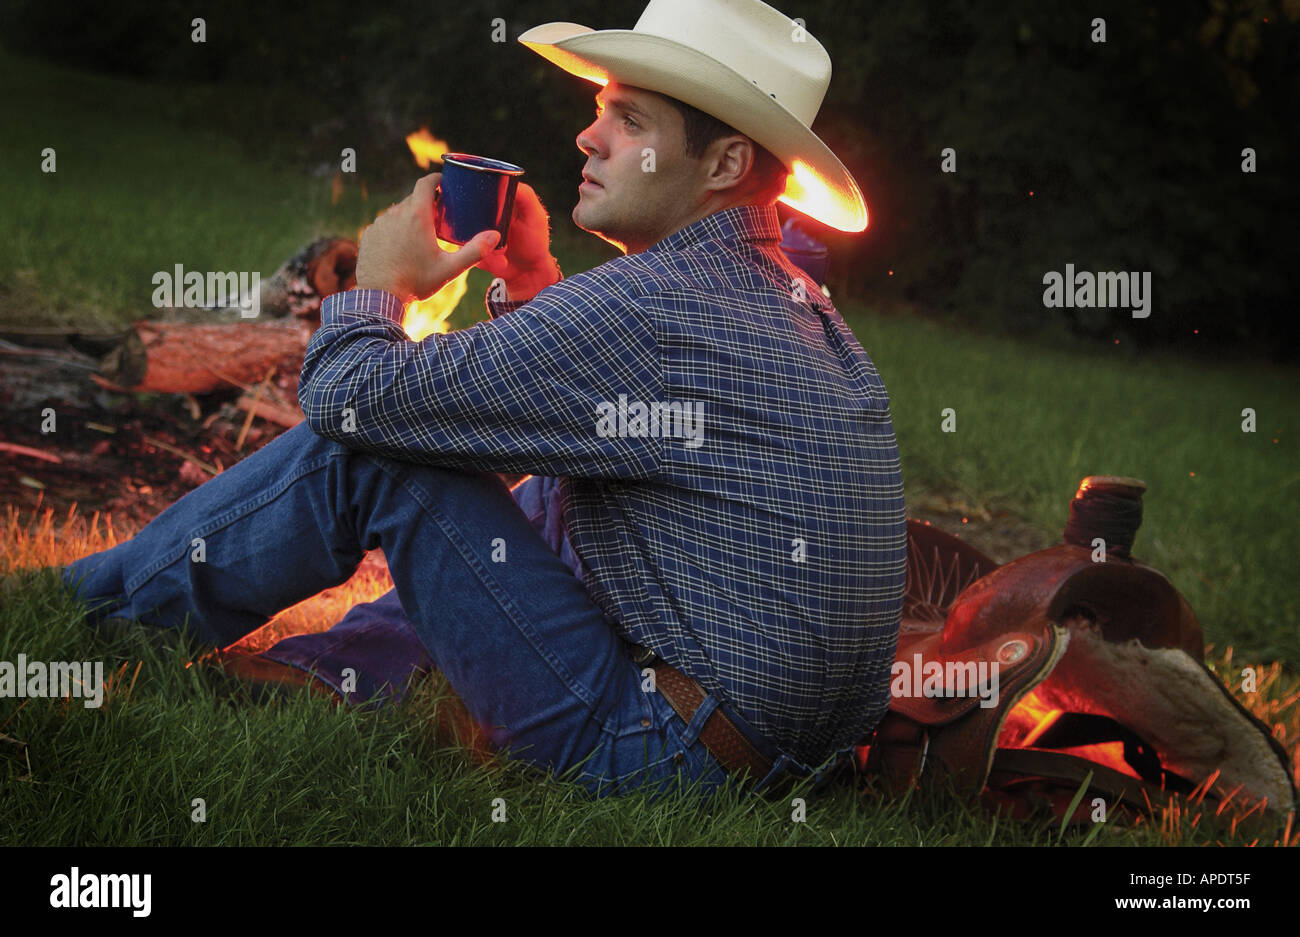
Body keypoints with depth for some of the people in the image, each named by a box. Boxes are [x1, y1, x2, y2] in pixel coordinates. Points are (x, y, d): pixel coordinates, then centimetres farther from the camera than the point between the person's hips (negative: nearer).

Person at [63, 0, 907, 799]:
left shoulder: (647, 305, -19)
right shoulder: (793, 301, 11)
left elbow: (348, 395, -14)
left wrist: (379, 283, 7)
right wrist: (529, 282, 15)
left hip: (668, 760, -9)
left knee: (359, 448, -4)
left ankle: (93, 609, 16)